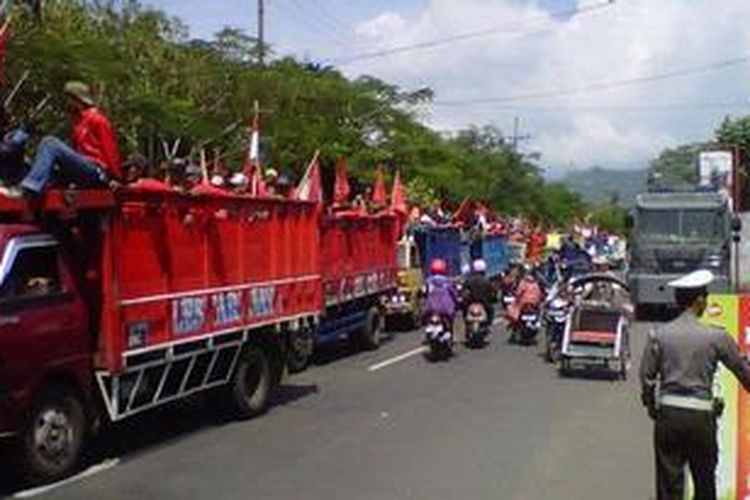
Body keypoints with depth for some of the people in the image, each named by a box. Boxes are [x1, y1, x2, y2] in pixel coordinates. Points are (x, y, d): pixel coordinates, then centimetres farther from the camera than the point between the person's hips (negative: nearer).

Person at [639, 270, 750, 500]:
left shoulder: (659, 334, -2)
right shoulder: (716, 337, -6)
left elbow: (646, 375, -1)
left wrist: (651, 405, 13)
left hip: (668, 412, 1)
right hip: (701, 414, -1)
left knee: (669, 478, 7)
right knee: (704, 477, 16)